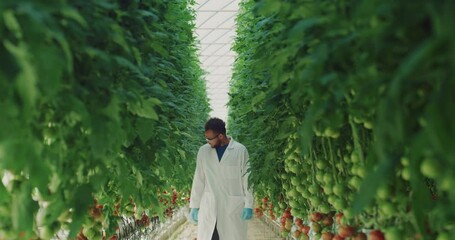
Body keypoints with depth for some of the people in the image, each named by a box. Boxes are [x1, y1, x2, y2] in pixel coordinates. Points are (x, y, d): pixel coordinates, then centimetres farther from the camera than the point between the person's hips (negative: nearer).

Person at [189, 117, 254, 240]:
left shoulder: (240, 150, -4)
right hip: (208, 208, 2)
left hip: (233, 207, -2)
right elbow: (198, 180, 7)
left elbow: (247, 179, -1)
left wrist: (248, 205, -5)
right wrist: (194, 206, 7)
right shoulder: (203, 151, 3)